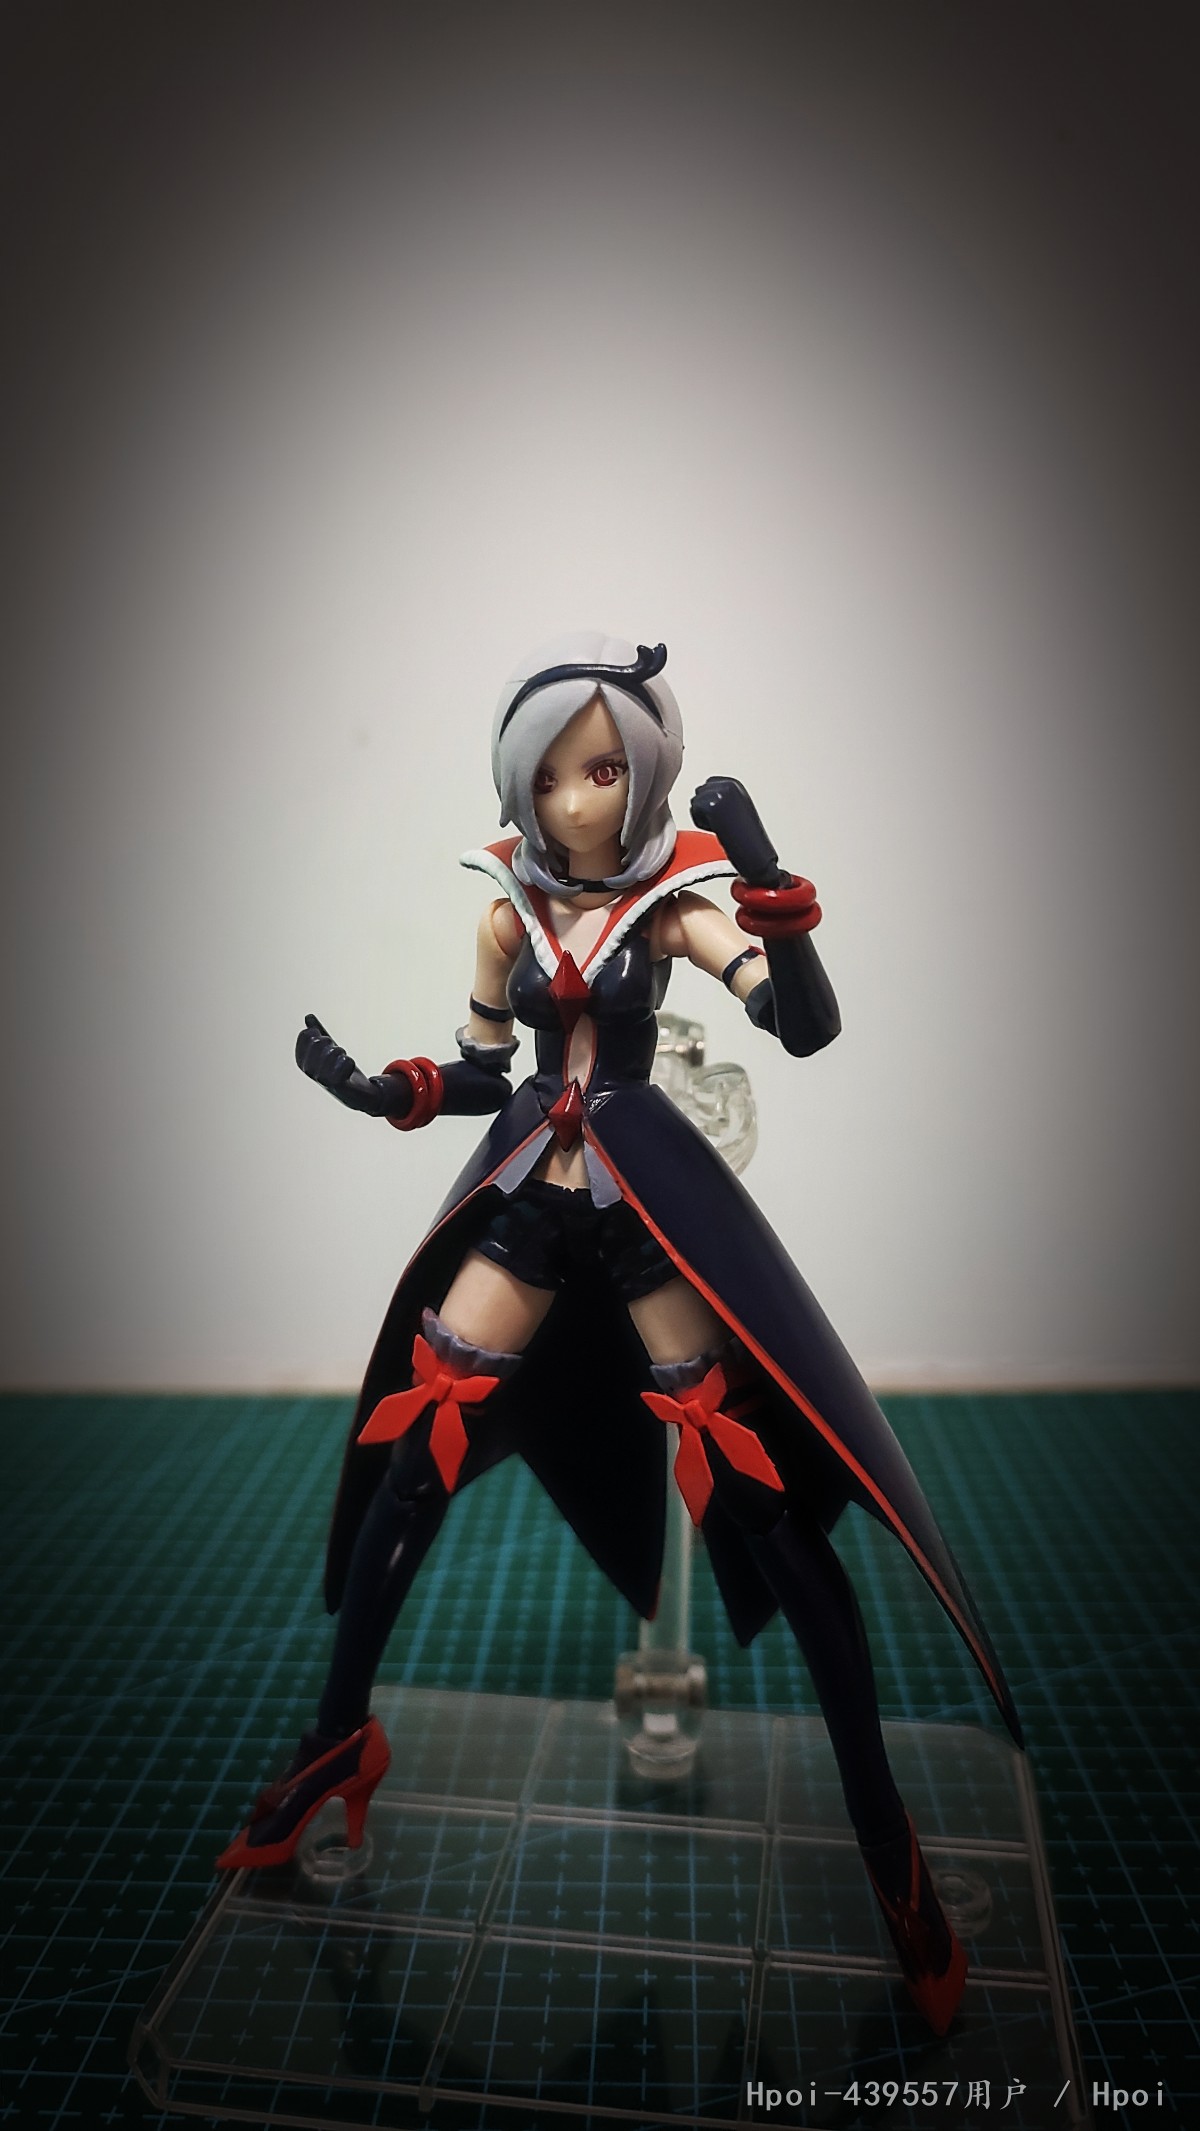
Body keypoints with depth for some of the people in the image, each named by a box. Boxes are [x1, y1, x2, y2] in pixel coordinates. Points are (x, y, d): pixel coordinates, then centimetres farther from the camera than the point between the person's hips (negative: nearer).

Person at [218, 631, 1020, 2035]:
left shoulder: (673, 904, -5)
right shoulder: (508, 910, 5)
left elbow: (807, 1027, -19)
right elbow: (481, 1074, 10)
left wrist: (768, 888, -33)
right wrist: (379, 1091, -8)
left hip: (648, 1195, -3)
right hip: (528, 1191, 4)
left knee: (754, 1483, -6)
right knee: (412, 1444, 2)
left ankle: (884, 1829, 7)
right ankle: (338, 1743, 24)